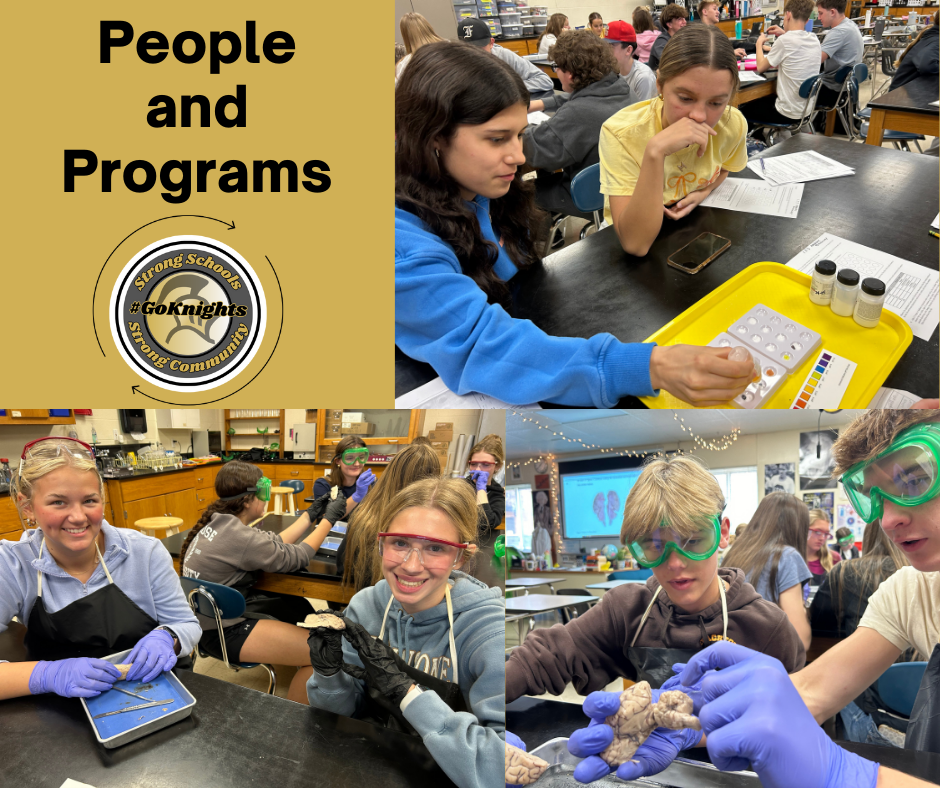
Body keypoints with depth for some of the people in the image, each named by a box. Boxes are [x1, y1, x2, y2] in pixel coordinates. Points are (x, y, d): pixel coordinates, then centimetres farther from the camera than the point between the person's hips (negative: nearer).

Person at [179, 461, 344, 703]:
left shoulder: (218, 522, 3)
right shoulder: (239, 537, -26)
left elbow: (275, 544, 9)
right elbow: (298, 557, -15)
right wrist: (329, 519, -5)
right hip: (222, 632, -10)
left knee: (299, 605, 20)